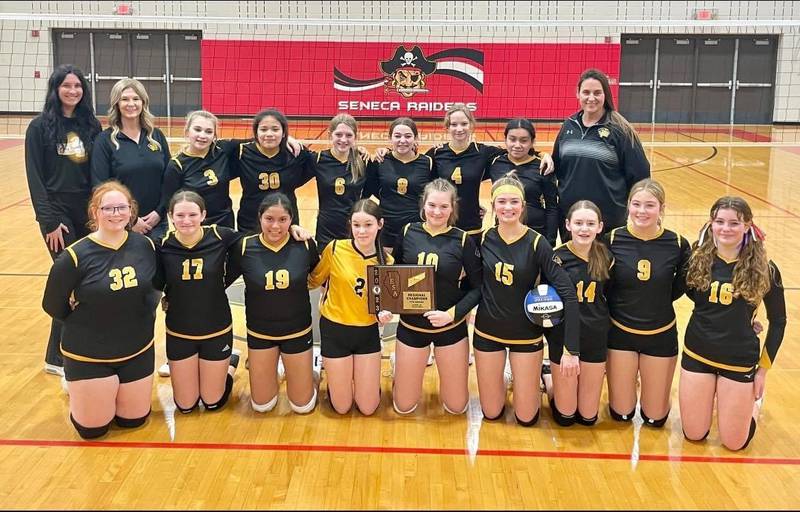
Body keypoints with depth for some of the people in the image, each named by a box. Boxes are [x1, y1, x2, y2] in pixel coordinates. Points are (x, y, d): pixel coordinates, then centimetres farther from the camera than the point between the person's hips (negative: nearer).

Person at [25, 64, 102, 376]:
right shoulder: (40, 127, -5)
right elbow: (35, 178, -7)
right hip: (58, 214, -4)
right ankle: (57, 357, 8)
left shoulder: (91, 125, 7)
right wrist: (49, 221, -12)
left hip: (89, 213, 4)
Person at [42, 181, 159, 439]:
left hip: (138, 351, 3)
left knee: (134, 420, 14)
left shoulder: (146, 246, -8)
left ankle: (118, 392, 44)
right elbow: (53, 306, -8)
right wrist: (86, 326, 0)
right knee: (93, 429, 6)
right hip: (88, 356, -3)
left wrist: (140, 320, -2)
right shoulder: (75, 256, -19)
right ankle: (78, 393, 35)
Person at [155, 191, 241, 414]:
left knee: (213, 402, 12)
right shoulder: (163, 245, -13)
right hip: (179, 333, 1)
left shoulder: (221, 237, -17)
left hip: (217, 330, -1)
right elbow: (155, 285, -3)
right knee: (185, 405, 12)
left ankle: (230, 364, 41)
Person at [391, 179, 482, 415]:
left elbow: (478, 287, -8)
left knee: (456, 407, 11)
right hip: (410, 326, 1)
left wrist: (453, 313, -20)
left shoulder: (462, 240, -11)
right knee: (403, 407, 12)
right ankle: (399, 367, 41)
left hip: (451, 328, -1)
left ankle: (451, 369, 40)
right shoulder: (408, 233, -5)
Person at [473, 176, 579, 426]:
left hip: (526, 335, -2)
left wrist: (571, 349, -26)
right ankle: (500, 383, 41)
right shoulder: (484, 239, -7)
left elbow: (568, 294, -21)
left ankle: (536, 378, 36)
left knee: (526, 417, 7)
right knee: (491, 413, 10)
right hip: (487, 332, 2)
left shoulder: (537, 243, -16)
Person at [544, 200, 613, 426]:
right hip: (563, 338, -2)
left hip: (595, 338, 3)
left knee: (588, 417, 11)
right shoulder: (557, 257, -13)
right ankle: (554, 388, 37)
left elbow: (610, 298, 8)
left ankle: (560, 387, 40)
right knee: (565, 416, 7)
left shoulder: (606, 258, -4)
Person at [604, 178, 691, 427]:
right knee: (621, 414, 10)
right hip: (621, 332, 0)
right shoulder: (613, 240, -14)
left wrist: (655, 303, -5)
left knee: (655, 417, 10)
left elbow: (680, 287, 2)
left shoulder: (677, 244, -13)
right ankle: (626, 378, 39)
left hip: (661, 334, 0)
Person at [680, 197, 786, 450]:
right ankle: (711, 397, 39)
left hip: (739, 362, -2)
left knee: (734, 443, 6)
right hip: (697, 355, 2)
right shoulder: (698, 259, -6)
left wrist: (763, 368, 0)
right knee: (694, 435, 9)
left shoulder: (764, 269, -11)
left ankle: (753, 400, 35)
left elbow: (777, 321, -1)